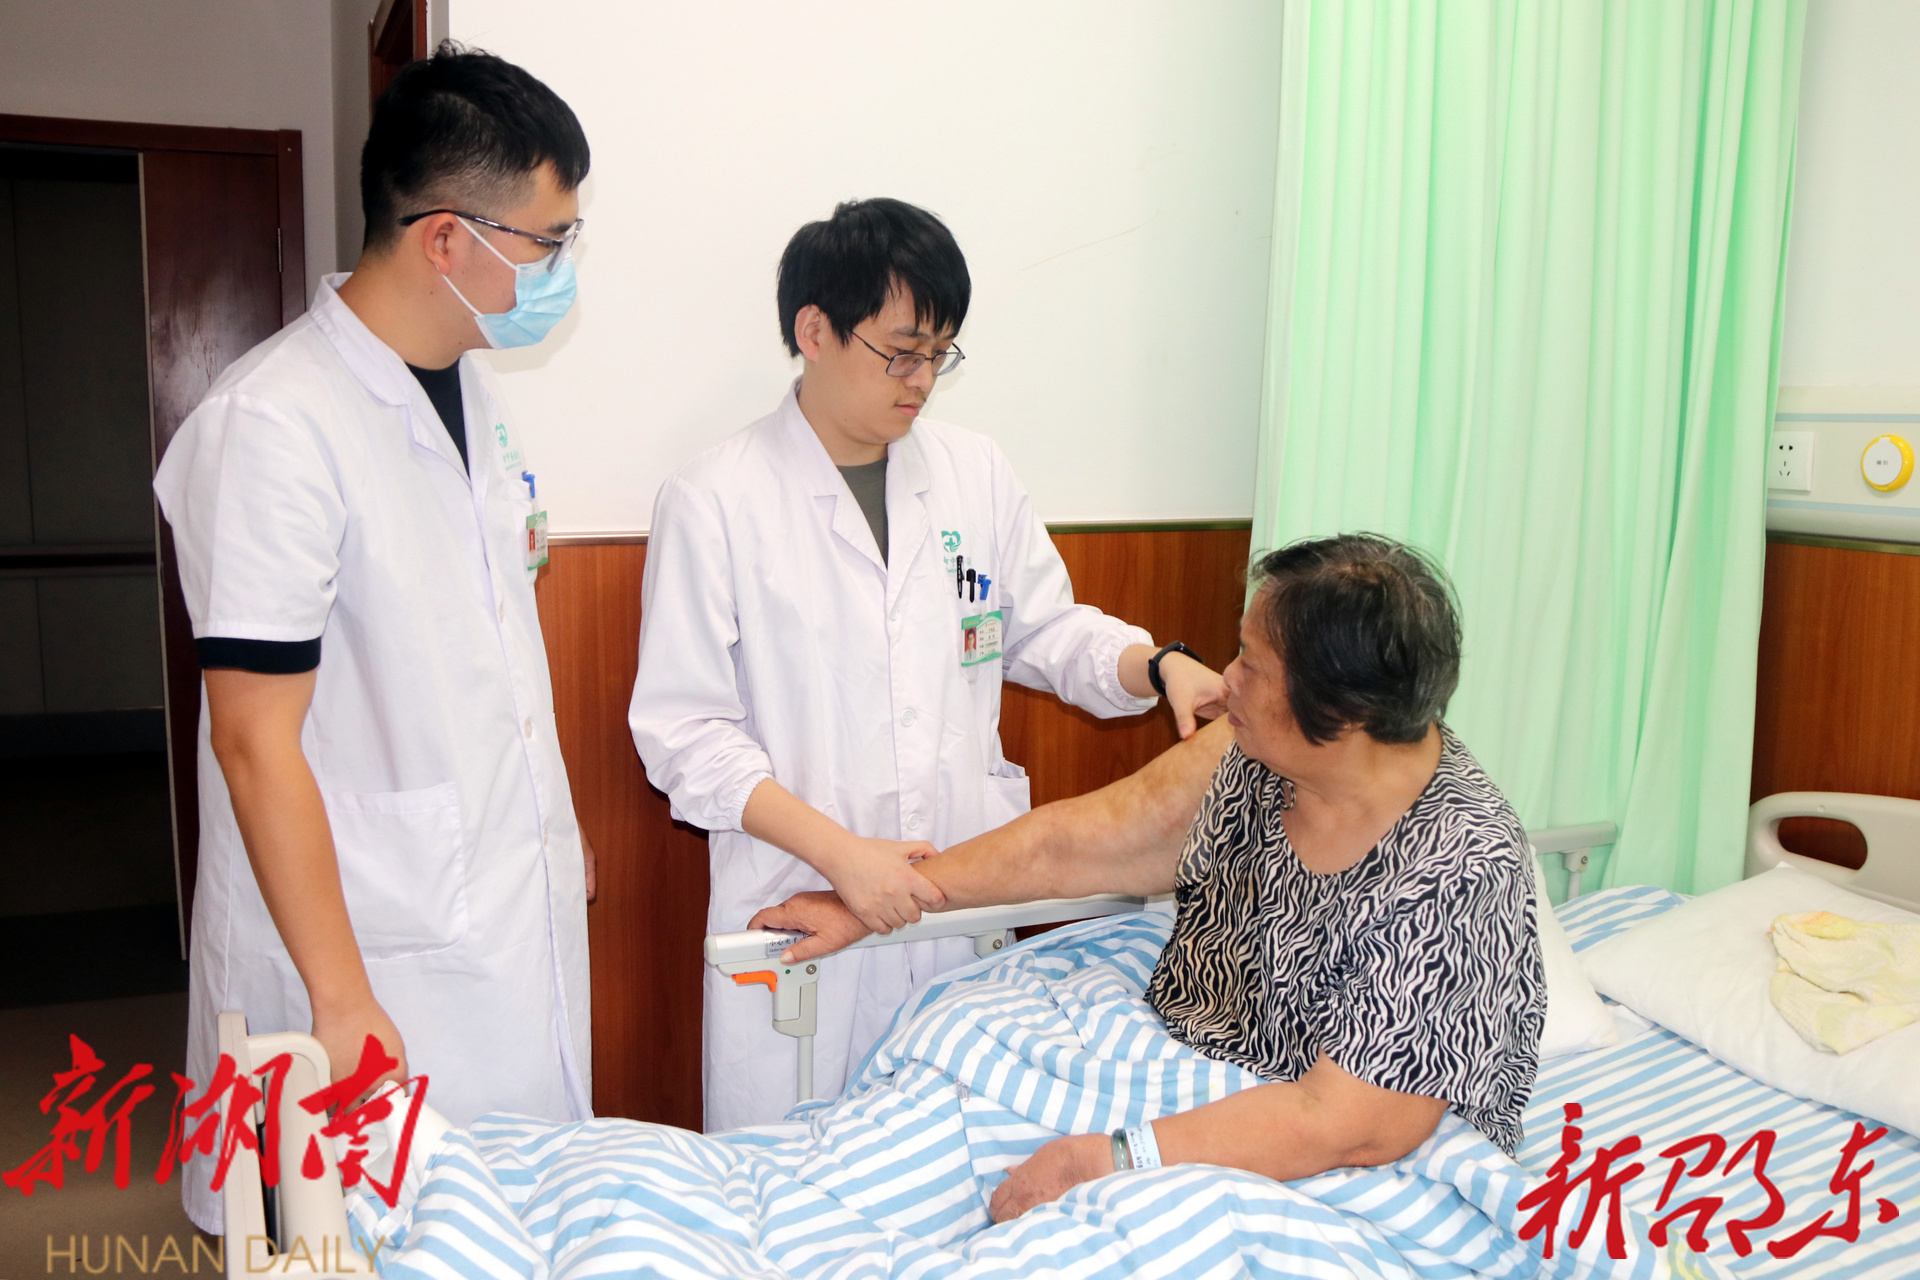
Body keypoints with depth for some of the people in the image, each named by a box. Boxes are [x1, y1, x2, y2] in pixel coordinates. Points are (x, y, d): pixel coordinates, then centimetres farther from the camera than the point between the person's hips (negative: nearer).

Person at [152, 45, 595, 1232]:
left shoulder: (474, 388, 7)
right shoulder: (276, 424, -19)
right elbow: (255, 741, -20)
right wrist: (340, 1002, -18)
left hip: (518, 910, 8)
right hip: (376, 949, -7)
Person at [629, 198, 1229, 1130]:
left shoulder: (976, 473, 6)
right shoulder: (715, 500, -7)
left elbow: (1046, 629, 15)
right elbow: (684, 730, -9)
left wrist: (1162, 666, -6)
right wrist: (838, 849, -18)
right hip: (795, 905, -3)